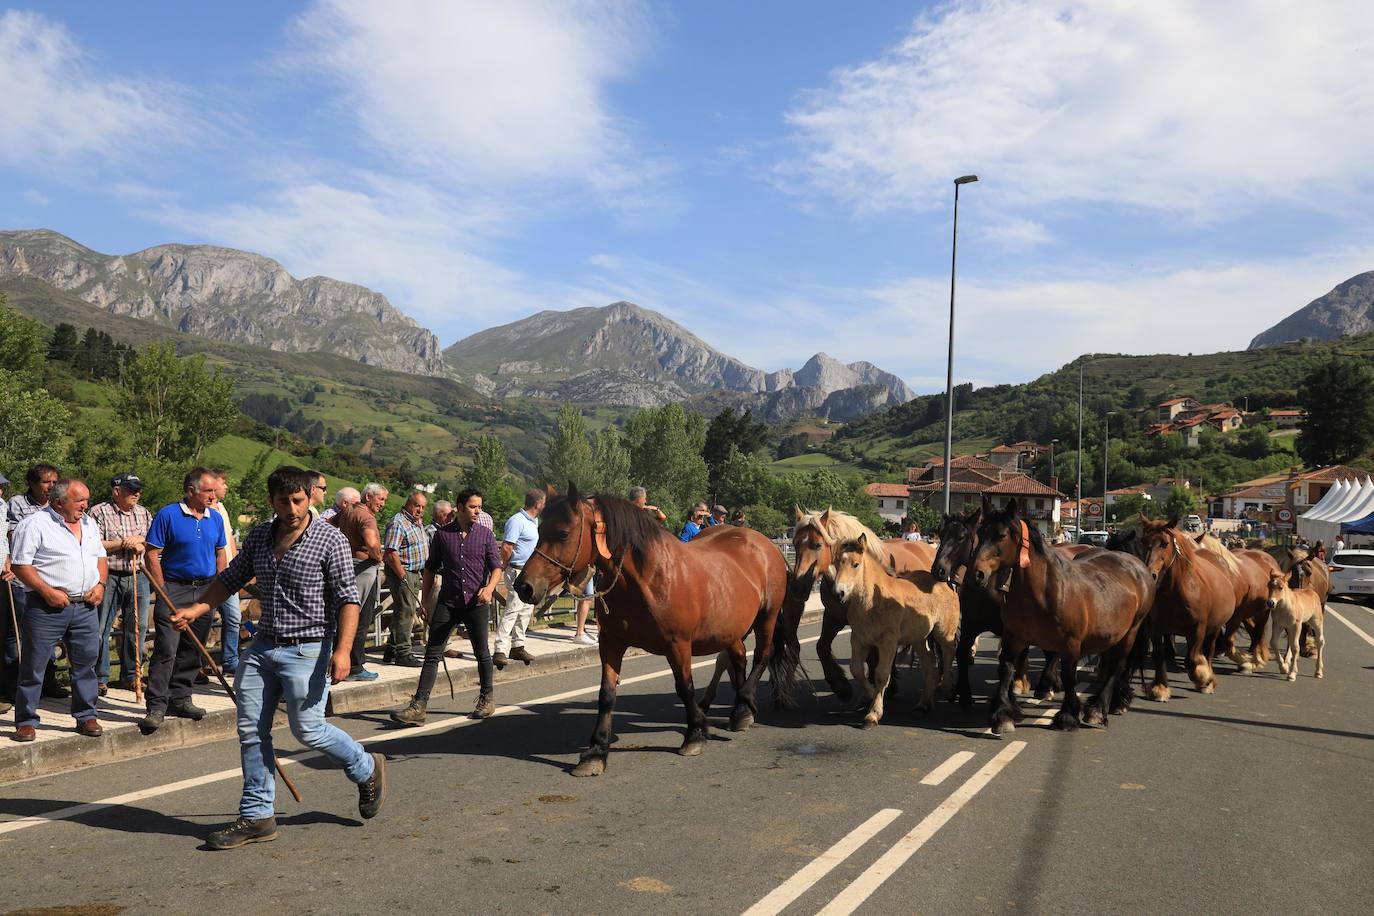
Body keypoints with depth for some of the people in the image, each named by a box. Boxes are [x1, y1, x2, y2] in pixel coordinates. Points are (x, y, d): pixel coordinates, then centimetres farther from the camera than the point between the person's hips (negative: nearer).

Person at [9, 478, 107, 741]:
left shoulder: (89, 525, 14)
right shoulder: (34, 524, -8)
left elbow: (100, 557, 21)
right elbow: (19, 564, -11)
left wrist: (100, 584, 4)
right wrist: (47, 592, -17)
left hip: (86, 606, 6)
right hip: (46, 608, -6)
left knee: (86, 663, 9)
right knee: (34, 666, 2)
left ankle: (86, 716, 19)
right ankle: (26, 721, 13)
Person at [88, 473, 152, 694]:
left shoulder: (144, 514, 14)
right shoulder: (99, 512, -3)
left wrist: (140, 543, -5)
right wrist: (123, 544, -13)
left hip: (139, 577, 5)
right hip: (109, 578, -5)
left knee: (137, 628, 8)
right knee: (101, 629, -1)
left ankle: (130, 676, 18)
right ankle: (100, 678, 8)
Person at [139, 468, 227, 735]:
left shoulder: (215, 518, 9)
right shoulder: (167, 515, -6)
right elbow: (153, 555, -7)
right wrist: (163, 591, -12)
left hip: (205, 592, 5)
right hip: (174, 589, -5)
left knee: (192, 650, 11)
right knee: (166, 650, -9)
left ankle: (180, 699, 21)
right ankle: (157, 705, -6)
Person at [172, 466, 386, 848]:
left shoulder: (330, 539, -10)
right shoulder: (258, 536, 8)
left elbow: (347, 598, -13)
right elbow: (231, 578, 20)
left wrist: (342, 649, -21)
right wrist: (195, 610, 7)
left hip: (307, 649, -6)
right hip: (263, 645, 6)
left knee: (307, 729, -4)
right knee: (251, 730, 5)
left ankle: (367, 770, 21)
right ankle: (256, 816, 16)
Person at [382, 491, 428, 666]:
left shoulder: (417, 524, 16)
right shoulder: (397, 523, -14)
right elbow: (391, 553, -21)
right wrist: (403, 576, -20)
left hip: (414, 574, 10)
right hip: (401, 573, -10)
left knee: (406, 613, 13)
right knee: (405, 613, -9)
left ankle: (392, 651, 22)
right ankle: (402, 654, -4)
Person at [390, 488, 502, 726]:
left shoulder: (485, 535, 1)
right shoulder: (442, 534, 3)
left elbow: (496, 566, -1)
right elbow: (431, 568, 10)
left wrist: (489, 587, -20)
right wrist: (425, 600, 8)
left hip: (477, 602, -1)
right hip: (447, 602, 1)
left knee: (482, 653, 10)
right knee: (432, 654, -3)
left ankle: (486, 700, 27)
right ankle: (418, 707, -4)